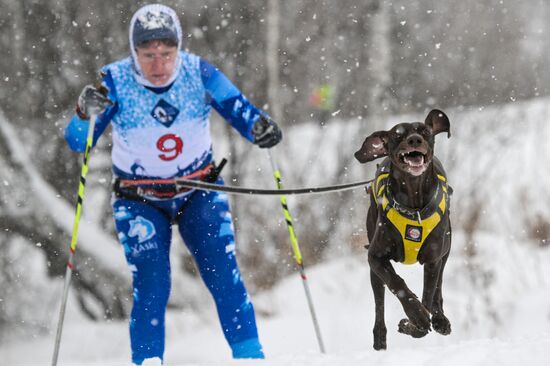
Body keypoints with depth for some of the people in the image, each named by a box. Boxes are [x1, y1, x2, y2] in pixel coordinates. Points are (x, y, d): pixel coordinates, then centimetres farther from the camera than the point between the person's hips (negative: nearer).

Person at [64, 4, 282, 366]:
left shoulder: (199, 73, -15)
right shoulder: (115, 82, -18)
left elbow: (239, 110, -10)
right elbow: (77, 142, -20)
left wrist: (261, 126, -33)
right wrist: (87, 113, -41)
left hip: (199, 192, 1)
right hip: (140, 200, -1)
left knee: (224, 275, -10)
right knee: (151, 283, -15)